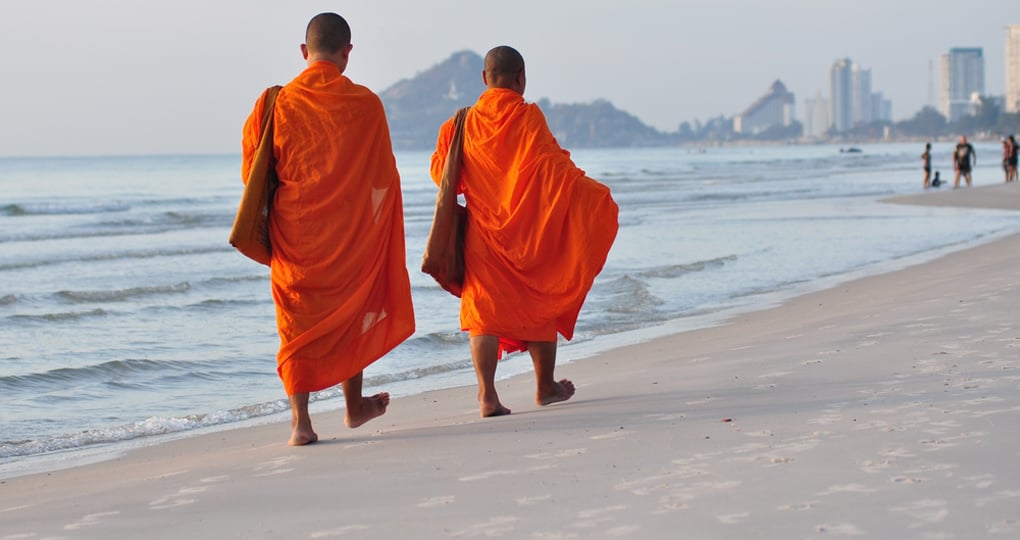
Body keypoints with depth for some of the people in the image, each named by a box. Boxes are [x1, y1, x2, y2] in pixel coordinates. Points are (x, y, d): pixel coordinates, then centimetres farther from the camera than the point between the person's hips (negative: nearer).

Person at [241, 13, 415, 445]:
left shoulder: (276, 104, -6)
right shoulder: (365, 104, -8)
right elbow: (383, 177, -1)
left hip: (293, 235, 0)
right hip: (352, 232, 0)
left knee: (298, 323, 7)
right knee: (351, 312, 19)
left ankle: (300, 420, 0)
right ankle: (354, 405, 31)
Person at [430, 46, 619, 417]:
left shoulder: (465, 122, 1)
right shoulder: (527, 116, -9)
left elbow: (441, 171, 6)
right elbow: (552, 164, -15)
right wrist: (590, 193, -6)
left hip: (483, 231, 2)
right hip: (529, 230, -2)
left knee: (484, 307, -1)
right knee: (539, 303, 13)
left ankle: (487, 393, -15)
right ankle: (546, 387, 27)